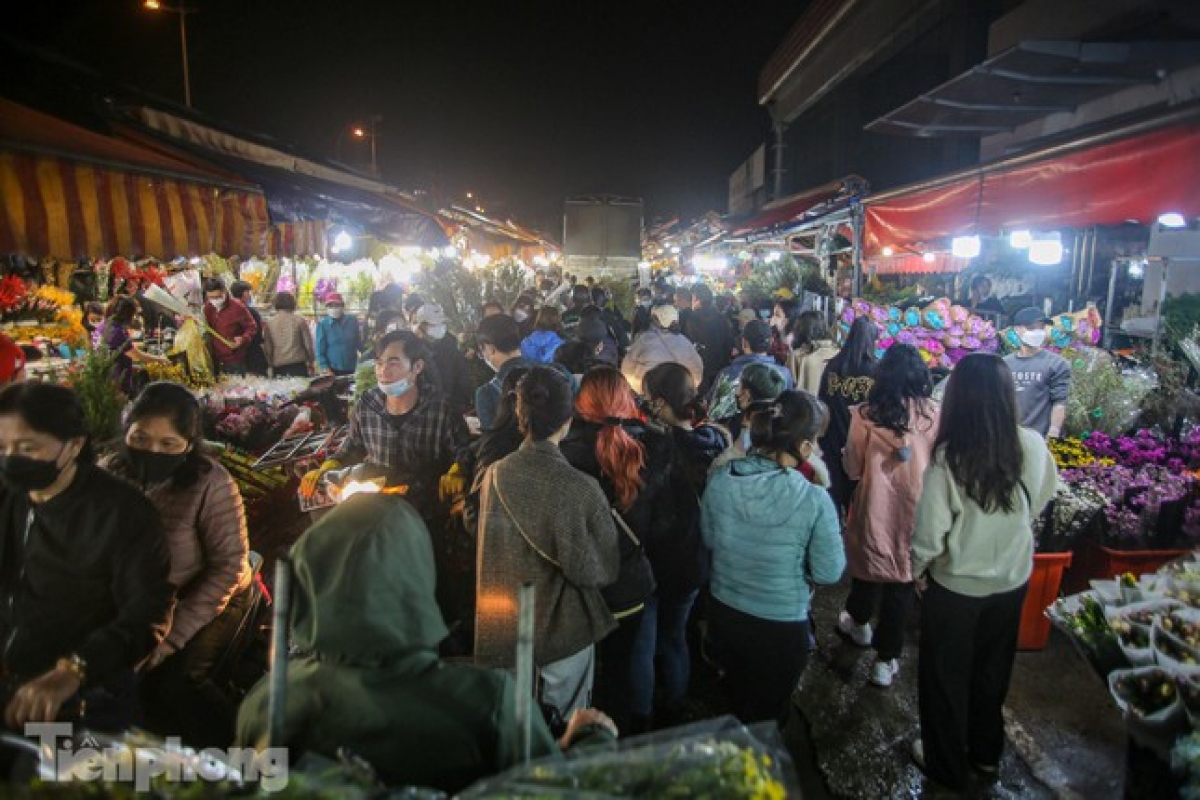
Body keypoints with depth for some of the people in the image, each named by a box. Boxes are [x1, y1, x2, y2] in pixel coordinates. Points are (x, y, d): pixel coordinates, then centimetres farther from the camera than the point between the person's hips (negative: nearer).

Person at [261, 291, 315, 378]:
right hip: (298, 365, -2)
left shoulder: (269, 323, 2)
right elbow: (308, 343, 0)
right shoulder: (300, 321, -3)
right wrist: (311, 361, 13)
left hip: (278, 367, 2)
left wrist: (271, 363, 19)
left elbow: (267, 347, 6)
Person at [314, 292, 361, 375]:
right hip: (332, 371, -3)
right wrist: (325, 368, -13)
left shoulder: (353, 321, 1)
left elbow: (359, 343, 9)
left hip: (352, 370, 3)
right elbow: (320, 349, -5)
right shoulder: (322, 324, -6)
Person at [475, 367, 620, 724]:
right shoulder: (580, 489, -23)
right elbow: (598, 570, -13)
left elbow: (492, 550, 3)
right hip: (563, 629, -3)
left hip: (503, 629, 4)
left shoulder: (494, 475, -12)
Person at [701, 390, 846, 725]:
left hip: (724, 615, 4)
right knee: (765, 719, 25)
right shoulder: (814, 500, -27)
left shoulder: (719, 480, -16)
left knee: (734, 702, 33)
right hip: (781, 627, -4)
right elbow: (829, 572, -15)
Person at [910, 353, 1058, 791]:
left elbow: (929, 534, -23)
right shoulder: (1033, 446, -17)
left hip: (956, 586, -4)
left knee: (945, 677, 19)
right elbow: (1039, 502, 2)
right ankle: (986, 752, 48)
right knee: (993, 669, 27)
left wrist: (918, 572, -4)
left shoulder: (948, 458, -30)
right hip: (1013, 579, 4)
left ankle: (947, 765, 38)